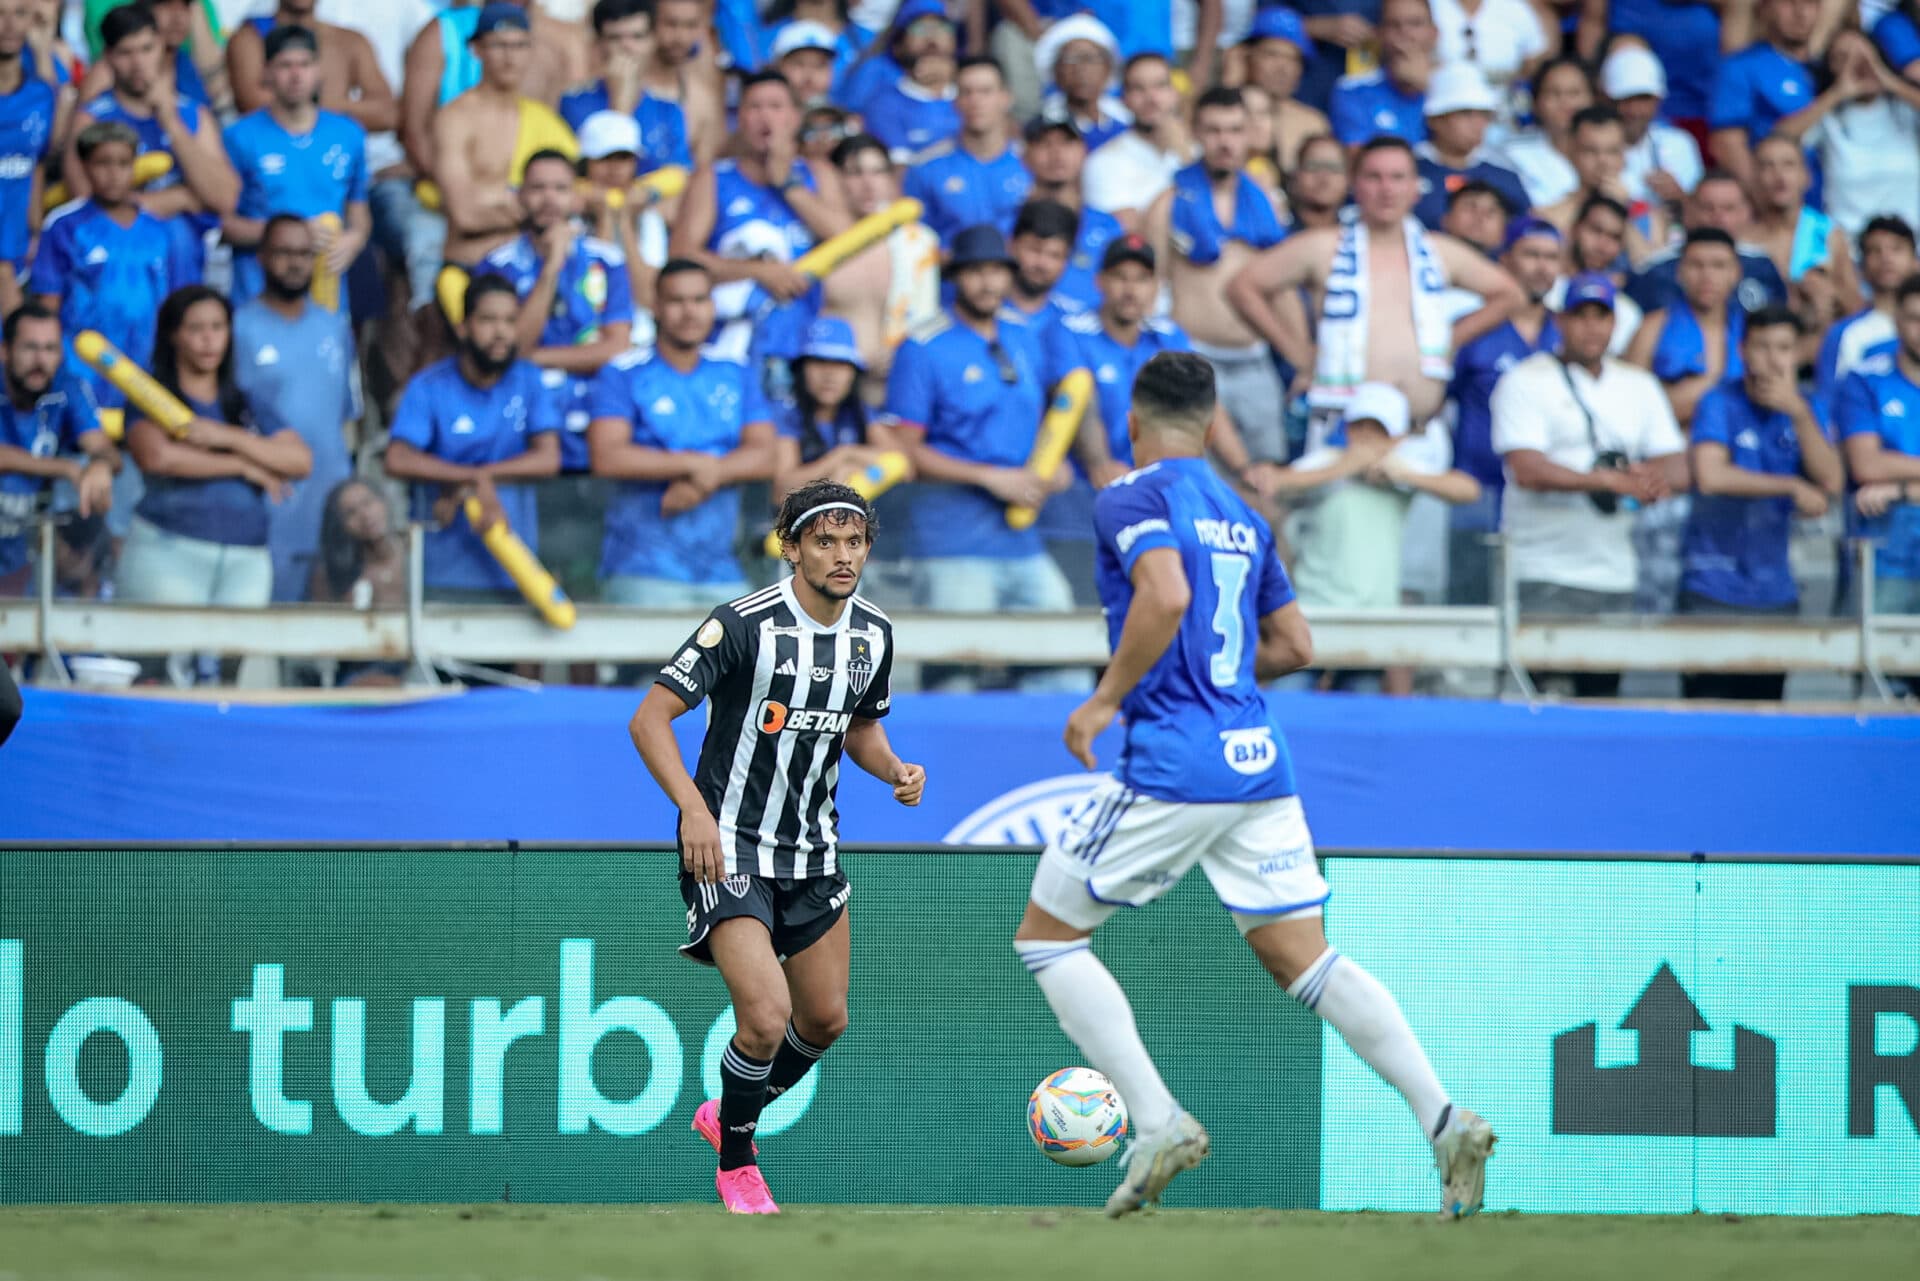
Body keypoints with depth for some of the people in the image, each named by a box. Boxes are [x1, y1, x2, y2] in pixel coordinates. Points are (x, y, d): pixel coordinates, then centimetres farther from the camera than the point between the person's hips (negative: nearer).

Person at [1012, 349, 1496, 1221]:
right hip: (1257, 760, 7)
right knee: (1303, 960, 6)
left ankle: (1157, 1122, -5)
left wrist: (1106, 698, -14)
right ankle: (1444, 1120, -11)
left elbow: (1166, 595, -23)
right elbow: (1293, 646, 22)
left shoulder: (1132, 499, -5)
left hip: (1170, 765, -7)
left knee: (1045, 937, 8)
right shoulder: (1241, 515, 18)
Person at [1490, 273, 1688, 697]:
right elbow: (1527, 470, -14)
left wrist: (1656, 479, -15)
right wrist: (1609, 480, -22)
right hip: (1543, 579, -5)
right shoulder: (1526, 382, -1)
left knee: (1602, 690, 4)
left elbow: (1678, 467, 10)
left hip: (1613, 577, 5)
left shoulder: (1638, 387, 15)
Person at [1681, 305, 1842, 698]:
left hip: (1775, 590, 5)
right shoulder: (1720, 405, -4)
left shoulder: (1801, 412, 10)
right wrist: (1792, 487, -11)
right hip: (1714, 592, -5)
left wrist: (1798, 413, -14)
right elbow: (1710, 475, -19)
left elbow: (1831, 482, -3)